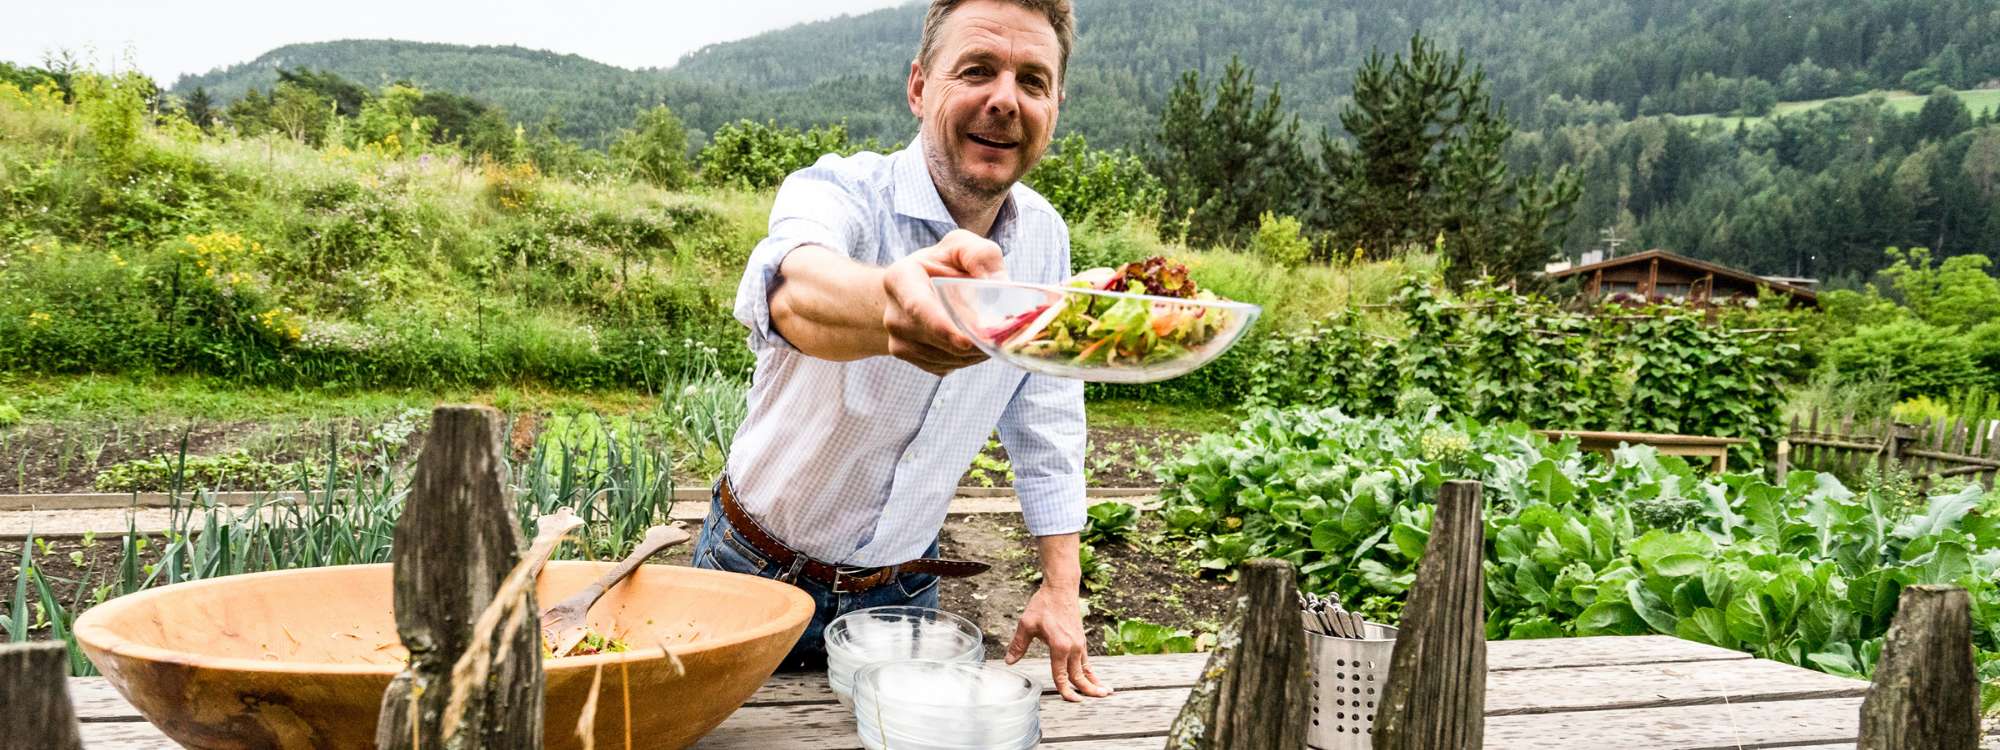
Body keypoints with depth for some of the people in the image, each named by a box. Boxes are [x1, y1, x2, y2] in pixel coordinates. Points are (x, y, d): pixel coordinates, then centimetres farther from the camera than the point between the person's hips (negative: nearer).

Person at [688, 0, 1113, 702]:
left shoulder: (1043, 237, -7)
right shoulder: (842, 193, -23)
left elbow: (1046, 421, 4)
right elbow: (792, 289, -49)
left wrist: (1061, 587, -1)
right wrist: (891, 299, -72)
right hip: (762, 576, -3)